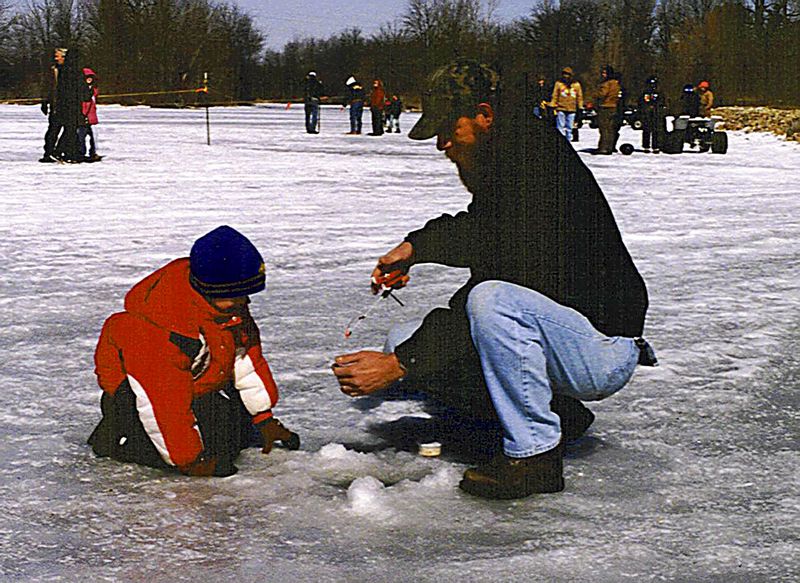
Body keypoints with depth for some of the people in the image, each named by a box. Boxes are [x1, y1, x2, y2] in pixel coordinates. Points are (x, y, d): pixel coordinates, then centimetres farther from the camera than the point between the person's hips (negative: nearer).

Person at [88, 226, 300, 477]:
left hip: (199, 383, 8)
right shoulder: (166, 332, -37)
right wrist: (188, 461, -25)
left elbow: (247, 354, 2)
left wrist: (264, 418, 4)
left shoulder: (230, 305, -11)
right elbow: (166, 403, -32)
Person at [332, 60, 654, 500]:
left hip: (602, 348, -10)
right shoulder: (496, 164, 5)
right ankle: (555, 414, 7)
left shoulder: (540, 172, -24)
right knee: (405, 343, 3)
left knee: (493, 301, -37)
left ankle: (535, 454, -19)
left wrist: (400, 364, -29)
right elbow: (476, 234, 26)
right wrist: (416, 247, 6)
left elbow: (492, 290, -29)